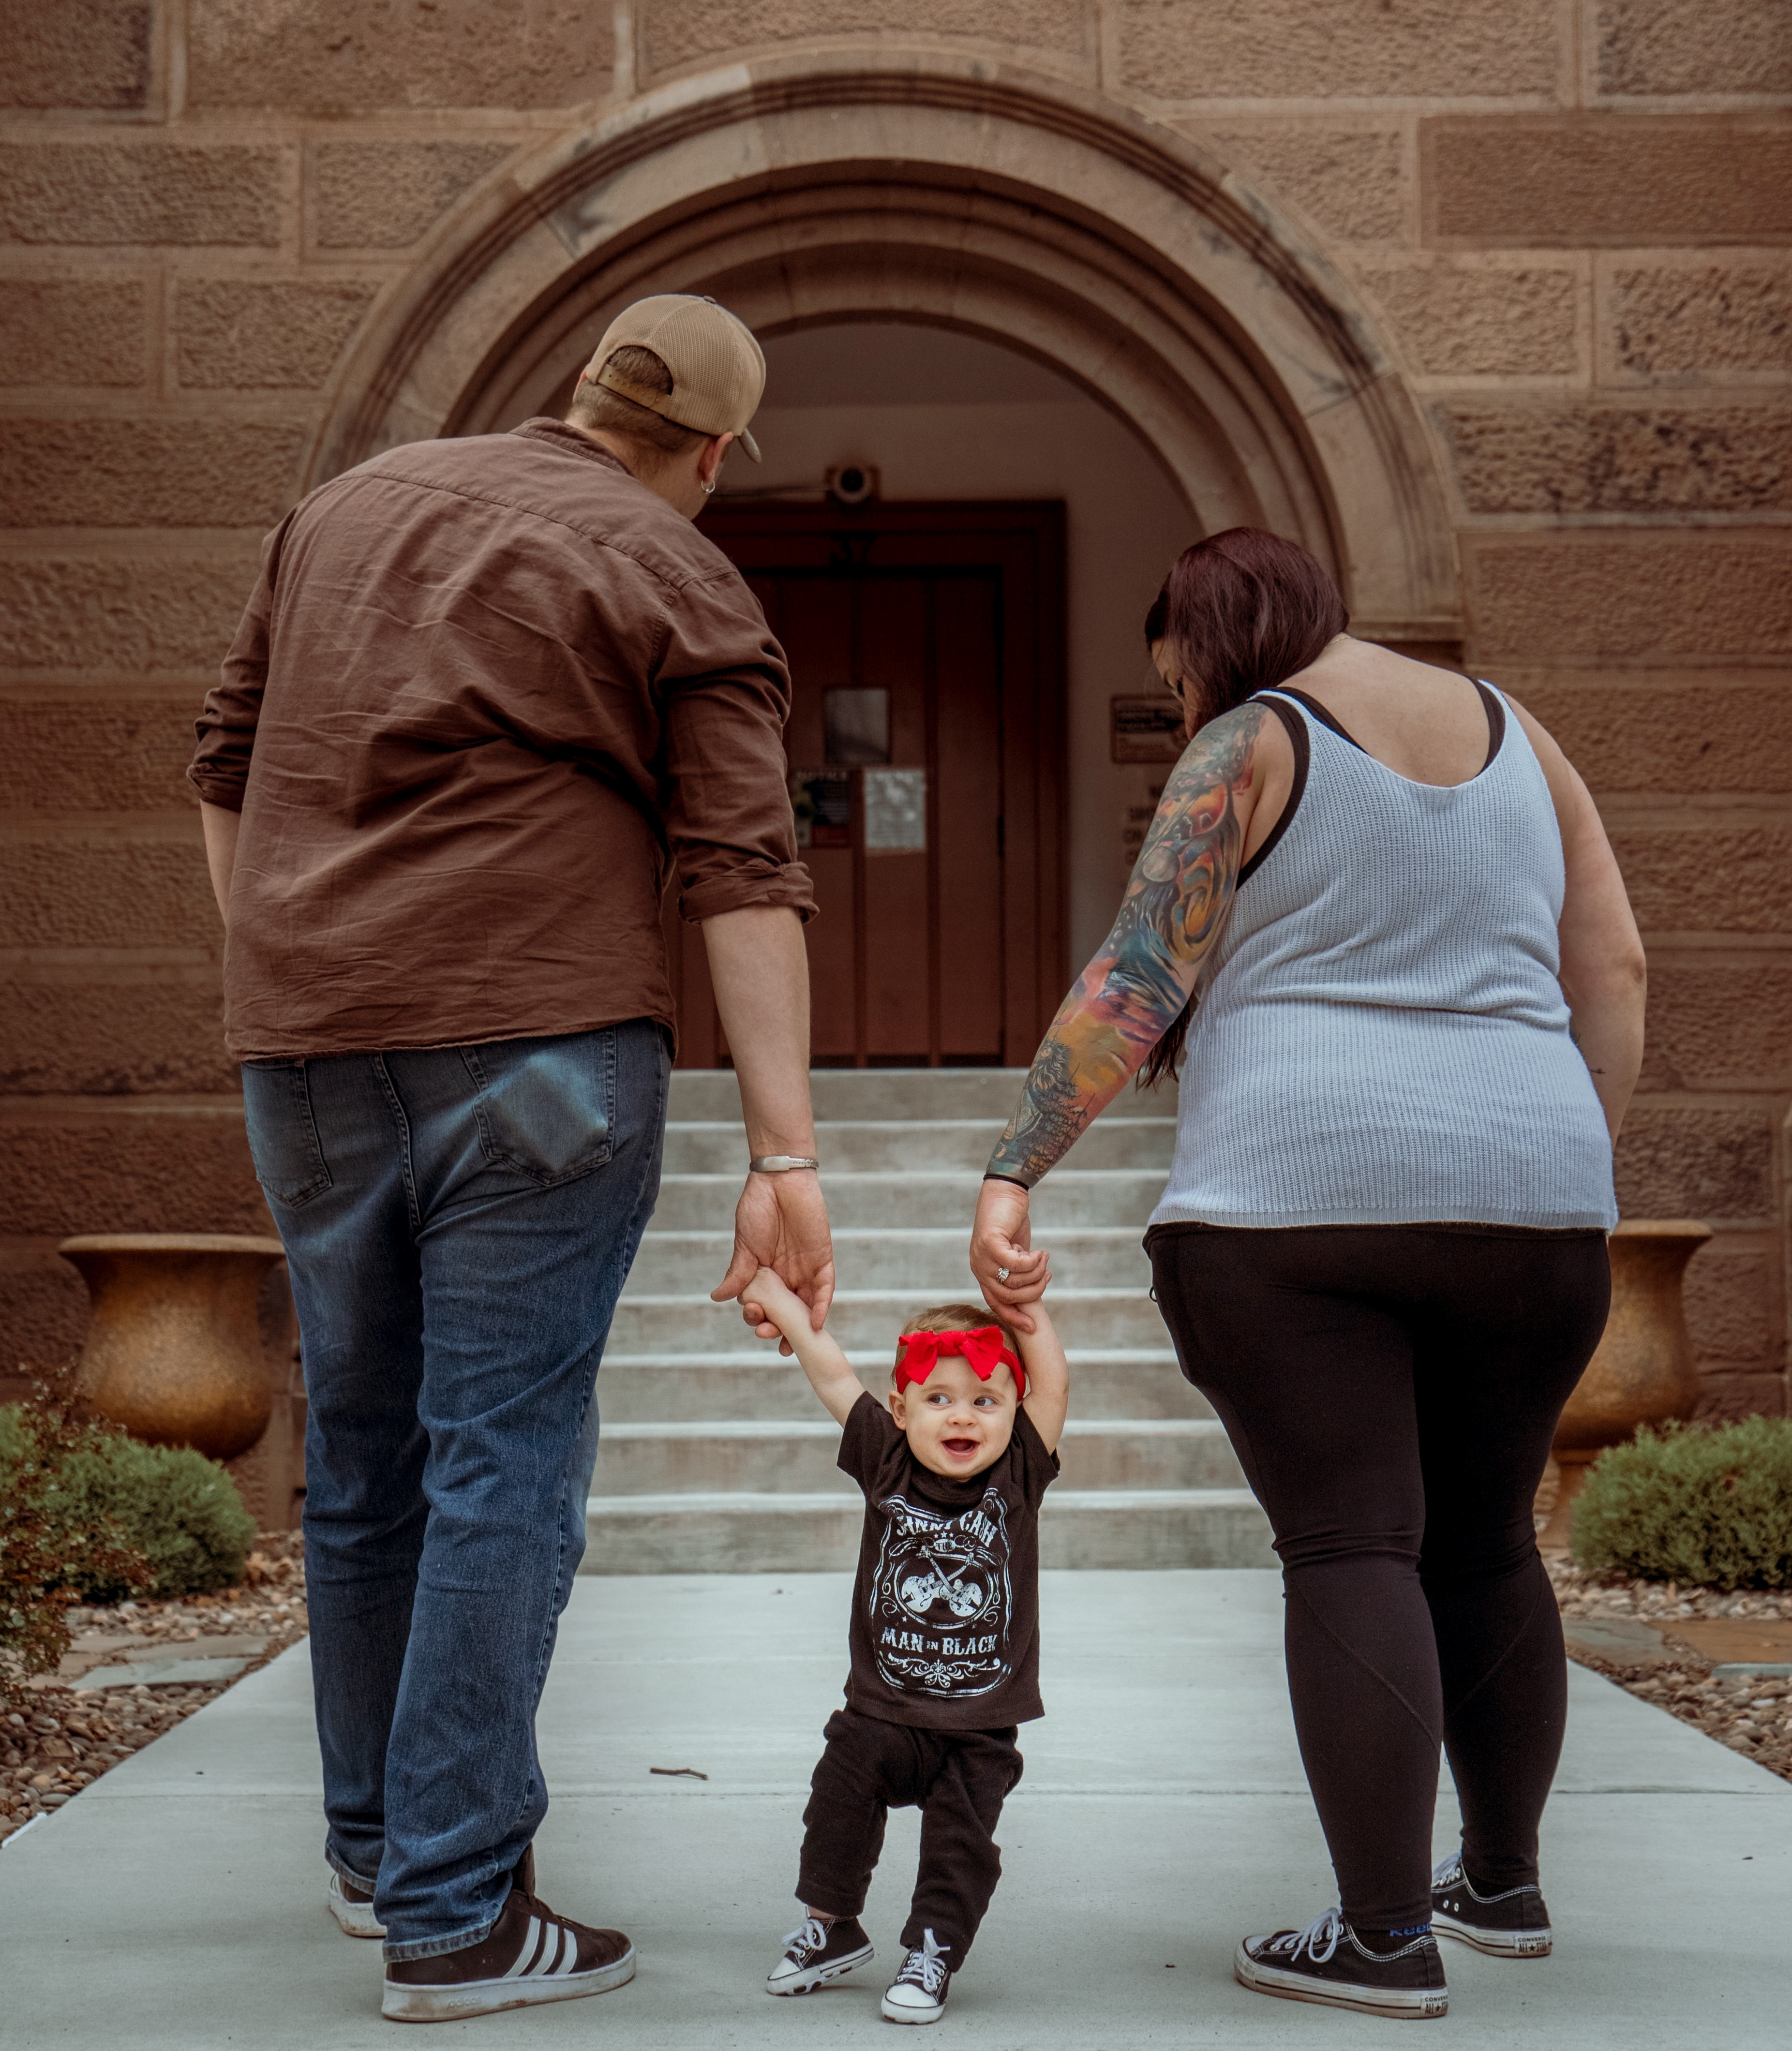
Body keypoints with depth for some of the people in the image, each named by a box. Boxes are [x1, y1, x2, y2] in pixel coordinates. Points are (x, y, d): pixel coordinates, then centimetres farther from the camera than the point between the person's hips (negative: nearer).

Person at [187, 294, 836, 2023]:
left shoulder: (346, 506, 18)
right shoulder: (682, 586, 1)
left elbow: (227, 765, 19)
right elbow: (743, 880, -8)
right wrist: (783, 1155, -11)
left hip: (307, 1043, 6)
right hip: (535, 1039, -6)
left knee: (362, 1454, 16)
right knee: (504, 1462, -2)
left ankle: (374, 1846, 29)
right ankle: (454, 1915, -1)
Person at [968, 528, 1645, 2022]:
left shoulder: (1249, 747, -1)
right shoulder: (1517, 736, 16)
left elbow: (1138, 985, -10)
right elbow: (1614, 972, 13)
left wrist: (1014, 1174, -11)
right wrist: (1580, 1172, 18)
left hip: (1297, 1190, -5)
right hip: (1524, 1191, 6)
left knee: (1350, 1551, -4)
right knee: (1486, 1545, 17)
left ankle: (1387, 1940, -5)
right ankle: (1503, 1882, 28)